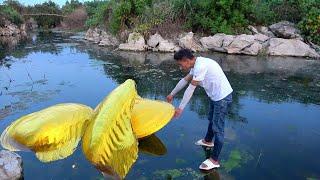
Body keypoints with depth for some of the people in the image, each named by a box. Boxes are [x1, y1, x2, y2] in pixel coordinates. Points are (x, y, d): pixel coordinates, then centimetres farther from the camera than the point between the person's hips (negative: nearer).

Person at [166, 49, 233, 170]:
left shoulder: (201, 66, -28)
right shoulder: (196, 64, 3)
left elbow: (191, 88, -26)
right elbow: (185, 80, 15)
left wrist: (180, 108, -22)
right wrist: (172, 94, 23)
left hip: (222, 97, -10)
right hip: (215, 96, 10)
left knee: (217, 128, -3)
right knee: (211, 120, 28)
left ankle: (214, 160, 7)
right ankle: (208, 141, 52)